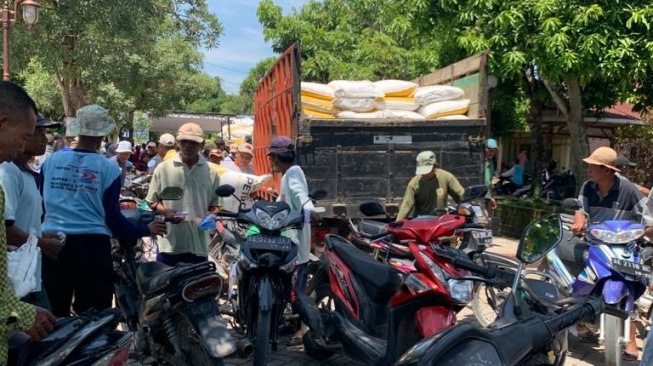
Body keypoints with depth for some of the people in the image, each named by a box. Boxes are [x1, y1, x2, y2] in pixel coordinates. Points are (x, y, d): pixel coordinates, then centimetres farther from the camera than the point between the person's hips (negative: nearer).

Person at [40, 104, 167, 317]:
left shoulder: (51, 161, 5)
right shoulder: (109, 168, -5)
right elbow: (112, 217, -5)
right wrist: (146, 230, 9)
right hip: (92, 245, -3)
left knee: (54, 314, 13)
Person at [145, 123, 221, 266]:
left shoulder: (211, 173, 5)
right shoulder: (163, 168, 1)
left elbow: (214, 205, 11)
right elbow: (151, 201, 7)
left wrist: (211, 216, -12)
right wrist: (165, 211, -13)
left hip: (199, 246, 1)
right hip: (169, 245, -1)